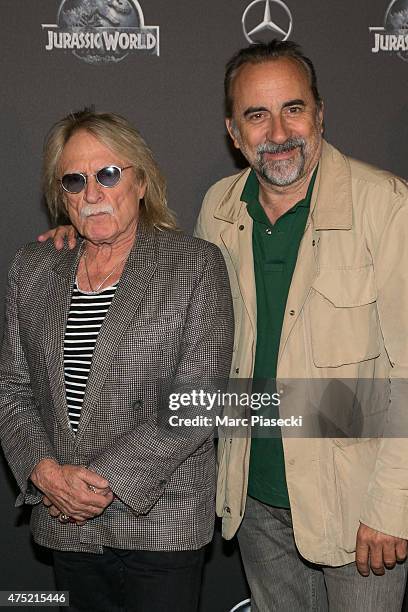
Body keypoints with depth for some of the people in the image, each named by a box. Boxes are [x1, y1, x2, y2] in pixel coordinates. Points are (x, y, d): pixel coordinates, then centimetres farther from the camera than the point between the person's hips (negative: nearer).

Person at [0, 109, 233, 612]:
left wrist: (108, 478, -16)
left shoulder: (196, 265, -7)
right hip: (64, 521, 4)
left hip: (161, 521, -3)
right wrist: (45, 471, -9)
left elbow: (199, 398, -13)